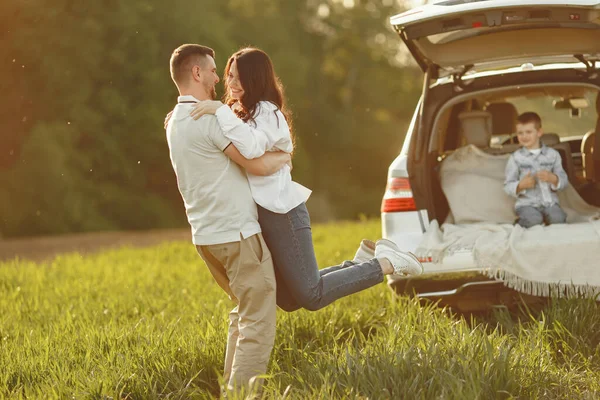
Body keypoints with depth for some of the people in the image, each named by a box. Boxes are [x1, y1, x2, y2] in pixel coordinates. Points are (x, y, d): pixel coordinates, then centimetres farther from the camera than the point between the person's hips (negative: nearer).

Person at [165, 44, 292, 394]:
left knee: (245, 309, 22)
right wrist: (284, 157, 1)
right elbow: (258, 164, -19)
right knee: (258, 319, -7)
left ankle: (232, 386, 21)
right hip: (237, 234, -10)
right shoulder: (210, 118, -16)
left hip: (207, 235, 10)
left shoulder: (176, 121, 14)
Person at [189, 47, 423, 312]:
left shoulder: (267, 112, -14)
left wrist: (221, 111, -31)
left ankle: (386, 263, 4)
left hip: (282, 213, -9)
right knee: (289, 300, 12)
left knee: (311, 296, -8)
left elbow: (251, 148, -34)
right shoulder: (239, 111, 14)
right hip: (259, 214, 9)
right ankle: (363, 261, 22)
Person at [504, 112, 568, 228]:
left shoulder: (552, 154, 8)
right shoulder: (516, 158, 4)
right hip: (527, 203, -2)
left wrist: (552, 178, -15)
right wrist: (521, 185, -18)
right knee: (534, 220, -32)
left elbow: (564, 181, 7)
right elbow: (508, 187, 2)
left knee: (558, 218, -29)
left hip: (550, 202, 2)